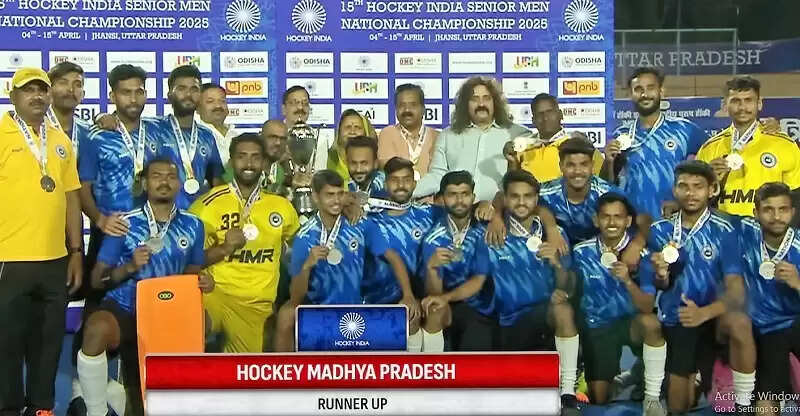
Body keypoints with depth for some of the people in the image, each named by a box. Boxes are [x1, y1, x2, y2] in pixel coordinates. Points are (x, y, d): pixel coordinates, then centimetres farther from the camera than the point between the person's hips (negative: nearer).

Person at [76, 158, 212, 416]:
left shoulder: (192, 225, 5)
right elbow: (97, 280, -1)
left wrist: (201, 281, -7)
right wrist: (129, 267, -19)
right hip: (123, 307, -2)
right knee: (96, 330, -35)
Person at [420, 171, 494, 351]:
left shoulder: (485, 232, -6)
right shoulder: (434, 238, -7)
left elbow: (478, 281, -11)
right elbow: (434, 294, -11)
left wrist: (445, 298, -29)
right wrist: (431, 267, -33)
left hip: (481, 309, -1)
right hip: (451, 310, 1)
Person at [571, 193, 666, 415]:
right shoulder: (582, 252, -11)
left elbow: (647, 308, -22)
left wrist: (627, 281, -38)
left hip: (630, 322, -1)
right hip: (596, 327, 2)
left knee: (650, 322, -37)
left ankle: (652, 398, -21)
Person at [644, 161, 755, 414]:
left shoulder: (723, 230, -14)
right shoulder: (660, 231, -3)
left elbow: (735, 287, -19)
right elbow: (661, 286, 4)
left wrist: (704, 313, -36)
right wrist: (660, 274, -20)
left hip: (711, 317, -3)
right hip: (673, 321, 3)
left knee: (739, 323, -38)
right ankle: (691, 380, 43)